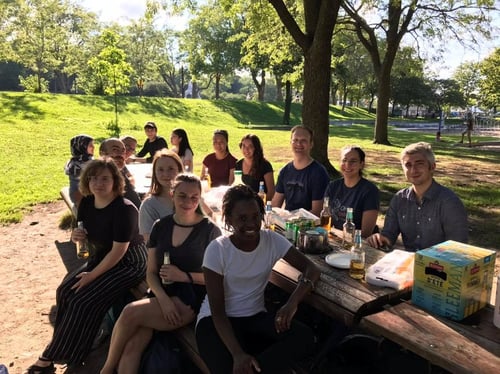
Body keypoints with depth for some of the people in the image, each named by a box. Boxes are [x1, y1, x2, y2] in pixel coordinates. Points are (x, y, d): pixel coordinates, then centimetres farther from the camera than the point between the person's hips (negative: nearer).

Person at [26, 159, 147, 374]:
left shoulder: (124, 209, -27)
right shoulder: (86, 203, -4)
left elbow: (119, 251, -24)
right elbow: (84, 233, 12)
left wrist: (92, 275, -17)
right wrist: (76, 236, -13)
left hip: (128, 263, -8)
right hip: (101, 258, 8)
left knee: (83, 300, -16)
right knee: (65, 291, -6)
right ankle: (61, 346, 10)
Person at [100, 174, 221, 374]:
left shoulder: (210, 230, -5)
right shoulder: (161, 226, 6)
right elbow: (151, 273, 6)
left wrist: (184, 276, -17)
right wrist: (163, 299, -12)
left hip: (190, 302, -3)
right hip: (161, 296, 4)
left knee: (131, 312, -23)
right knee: (132, 346, -23)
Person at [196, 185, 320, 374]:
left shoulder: (272, 240, -7)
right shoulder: (217, 250, -17)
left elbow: (311, 269, -10)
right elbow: (217, 311, -16)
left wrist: (292, 302, -31)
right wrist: (238, 353, -31)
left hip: (255, 316, 4)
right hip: (217, 319, -4)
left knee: (304, 337, -22)